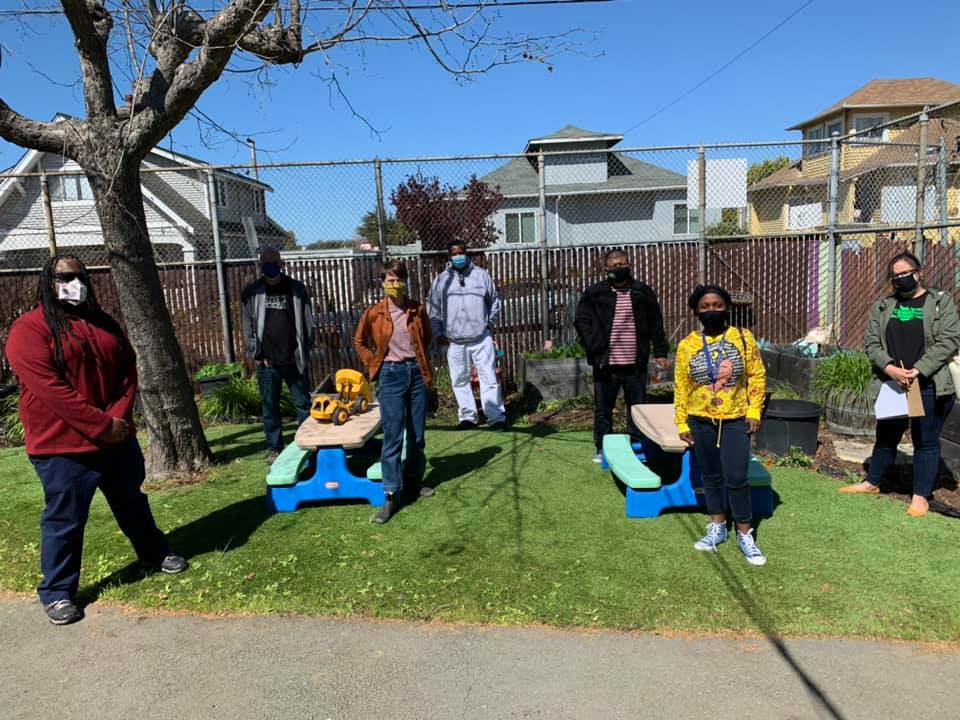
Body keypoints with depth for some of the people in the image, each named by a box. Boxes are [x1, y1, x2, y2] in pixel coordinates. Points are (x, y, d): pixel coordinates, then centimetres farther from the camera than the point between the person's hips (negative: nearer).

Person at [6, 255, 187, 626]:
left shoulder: (103, 323, 10)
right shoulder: (29, 328, -10)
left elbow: (127, 370, 6)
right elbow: (48, 387, -20)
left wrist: (119, 416, -11)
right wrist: (101, 425, -21)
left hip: (117, 438, 6)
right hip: (62, 445, -6)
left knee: (133, 503, 21)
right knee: (64, 520, 5)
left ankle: (156, 553, 40)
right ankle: (57, 592, 22)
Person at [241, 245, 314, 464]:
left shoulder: (297, 289, 3)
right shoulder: (252, 292, 4)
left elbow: (307, 323, 3)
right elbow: (248, 326, 3)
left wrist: (305, 353, -2)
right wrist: (256, 354, -4)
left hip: (294, 360, 0)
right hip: (267, 362, 1)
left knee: (303, 404, 6)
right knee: (270, 408, 8)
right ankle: (274, 449, 20)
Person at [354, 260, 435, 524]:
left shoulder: (417, 310, 2)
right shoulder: (374, 313, -3)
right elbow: (359, 342, 11)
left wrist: (421, 361, 9)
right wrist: (374, 365, 3)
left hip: (417, 372, 3)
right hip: (391, 375, -3)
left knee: (417, 434, 10)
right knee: (393, 436, -7)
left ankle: (414, 483, 27)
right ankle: (391, 495, -3)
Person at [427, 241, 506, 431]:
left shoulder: (481, 275, 2)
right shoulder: (441, 280, 2)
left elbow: (494, 301, 13)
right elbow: (433, 309, 7)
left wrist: (490, 323, 7)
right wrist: (438, 333, 3)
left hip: (481, 338, -1)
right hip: (454, 341, 1)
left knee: (489, 378, -1)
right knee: (460, 381, 9)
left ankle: (496, 417, 5)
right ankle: (468, 417, 22)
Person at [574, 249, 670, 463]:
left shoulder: (644, 292, 6)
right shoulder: (594, 293, 0)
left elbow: (656, 324, 10)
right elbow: (581, 321, 2)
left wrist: (660, 351, 7)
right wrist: (593, 346, -7)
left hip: (635, 363, 1)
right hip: (605, 363, -1)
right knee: (603, 408, 8)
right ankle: (602, 448, 21)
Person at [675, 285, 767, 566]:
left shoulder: (743, 338, -3)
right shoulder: (687, 345, -2)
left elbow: (757, 376, 2)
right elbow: (681, 387, 1)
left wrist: (754, 410, -5)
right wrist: (682, 423, 0)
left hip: (735, 420, -1)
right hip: (701, 421, 2)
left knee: (737, 479, -4)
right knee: (711, 476, 13)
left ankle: (745, 535, 12)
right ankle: (717, 527, 29)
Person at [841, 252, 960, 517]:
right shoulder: (882, 306, 8)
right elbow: (871, 342, 3)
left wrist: (918, 370, -18)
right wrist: (890, 368, -14)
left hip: (929, 386, -3)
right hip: (892, 385, 4)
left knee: (926, 441, 7)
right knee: (886, 436, 18)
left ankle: (921, 495, 19)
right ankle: (872, 482, 33)